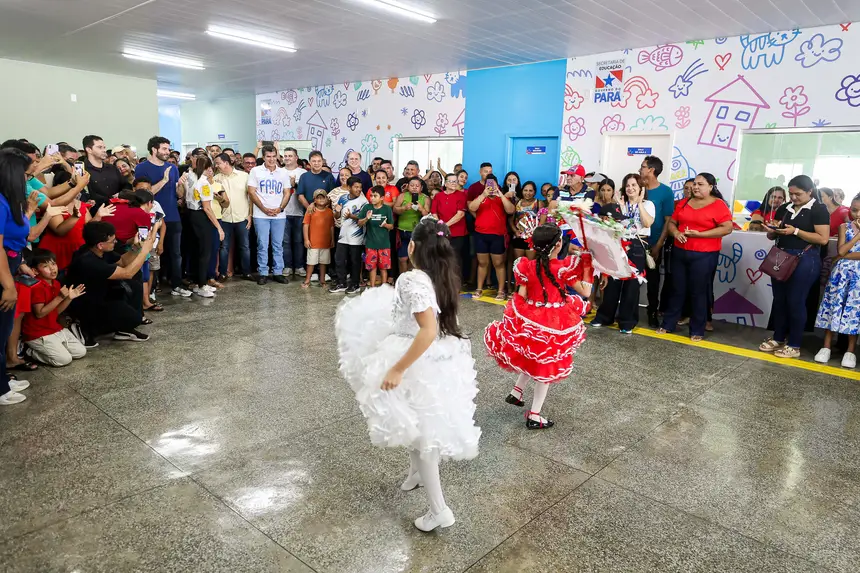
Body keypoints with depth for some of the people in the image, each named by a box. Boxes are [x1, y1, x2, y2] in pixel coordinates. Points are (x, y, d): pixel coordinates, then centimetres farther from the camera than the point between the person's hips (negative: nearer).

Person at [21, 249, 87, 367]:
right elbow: (39, 313, -23)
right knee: (64, 359, -16)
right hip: (38, 334, -8)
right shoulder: (37, 287, -20)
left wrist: (69, 298, -4)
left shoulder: (56, 284, 7)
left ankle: (43, 349, 16)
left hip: (55, 329, 8)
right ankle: (31, 351, 5)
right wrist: (59, 297, -26)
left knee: (81, 352, 5)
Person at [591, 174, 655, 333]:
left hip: (638, 247, -3)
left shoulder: (647, 204, 4)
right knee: (613, 281, 3)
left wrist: (640, 203, -13)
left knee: (631, 283, 0)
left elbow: (648, 223, -15)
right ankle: (604, 316, 14)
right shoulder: (620, 204, 13)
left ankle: (627, 321, 8)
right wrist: (620, 206, -7)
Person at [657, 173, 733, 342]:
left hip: (704, 255, -5)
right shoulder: (684, 203, 10)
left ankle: (697, 331, 12)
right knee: (677, 290, 11)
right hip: (680, 252, 5)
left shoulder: (718, 204, -6)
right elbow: (671, 222, 13)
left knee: (698, 292, 2)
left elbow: (727, 228, -14)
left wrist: (699, 234, -19)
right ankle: (668, 324, 21)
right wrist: (675, 233, -10)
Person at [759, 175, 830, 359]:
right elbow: (772, 236, 16)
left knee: (795, 301, -1)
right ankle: (778, 338, 22)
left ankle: (794, 345, 9)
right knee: (779, 299, 10)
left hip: (804, 260, -6)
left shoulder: (819, 210, -5)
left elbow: (823, 239, -14)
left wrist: (795, 231, -18)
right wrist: (772, 230, -7)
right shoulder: (784, 209, 11)